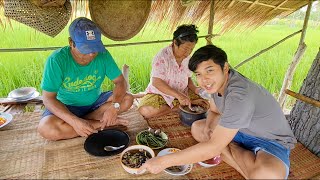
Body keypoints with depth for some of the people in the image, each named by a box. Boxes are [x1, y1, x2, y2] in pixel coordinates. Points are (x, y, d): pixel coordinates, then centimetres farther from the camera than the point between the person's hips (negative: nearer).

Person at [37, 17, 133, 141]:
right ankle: (102, 123, -18)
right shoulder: (57, 60, -22)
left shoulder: (102, 55, -14)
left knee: (127, 99, -19)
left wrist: (114, 106, -32)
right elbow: (48, 98, -22)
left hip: (95, 102, 2)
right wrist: (75, 122, -36)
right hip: (67, 107, -1)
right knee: (46, 128, -32)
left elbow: (120, 82, -12)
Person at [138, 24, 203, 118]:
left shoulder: (187, 58, -2)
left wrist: (194, 89, -12)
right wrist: (178, 95, -38)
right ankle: (177, 107, -16)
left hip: (182, 93, 5)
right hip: (160, 93, -4)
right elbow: (156, 82, -29)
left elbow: (188, 78, 10)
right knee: (145, 110, -32)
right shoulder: (162, 57, -22)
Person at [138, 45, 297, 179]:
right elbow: (214, 111, 9)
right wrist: (208, 125, -15)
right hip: (242, 132, 9)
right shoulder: (219, 81, -8)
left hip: (272, 141, -9)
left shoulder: (240, 95, -35)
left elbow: (214, 147, -37)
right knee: (197, 128, 1)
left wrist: (164, 161, -33)